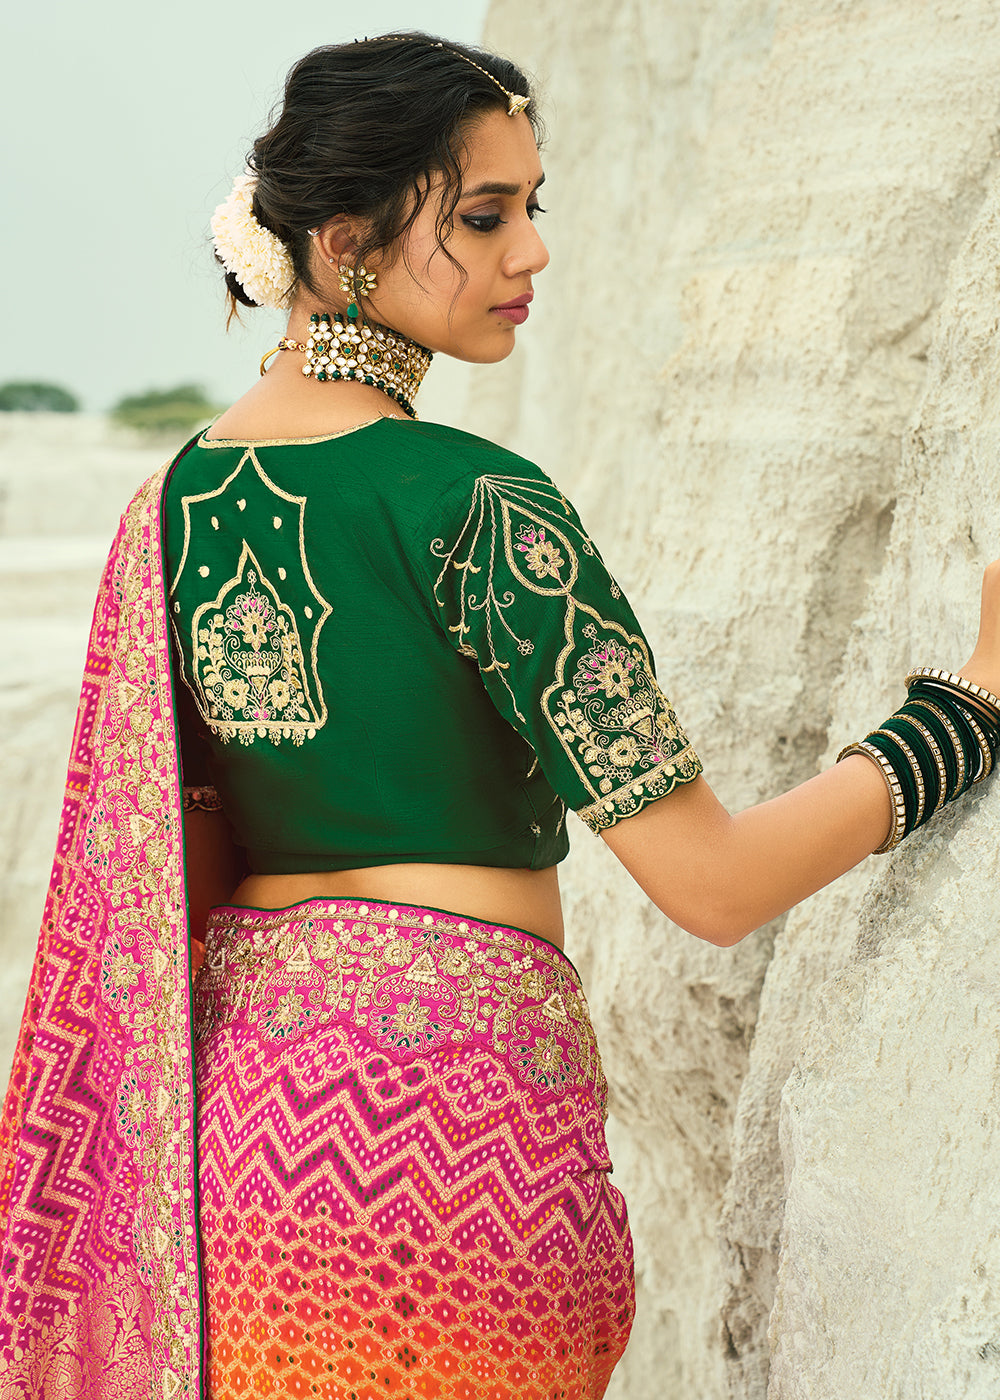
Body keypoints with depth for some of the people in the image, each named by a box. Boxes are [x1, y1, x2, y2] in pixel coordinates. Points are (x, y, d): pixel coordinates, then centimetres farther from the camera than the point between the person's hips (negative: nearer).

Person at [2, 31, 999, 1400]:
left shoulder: (174, 494, 6)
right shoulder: (471, 502, -17)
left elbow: (146, 870, 13)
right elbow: (715, 883, -16)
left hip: (236, 1097, 7)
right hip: (452, 1107, -7)